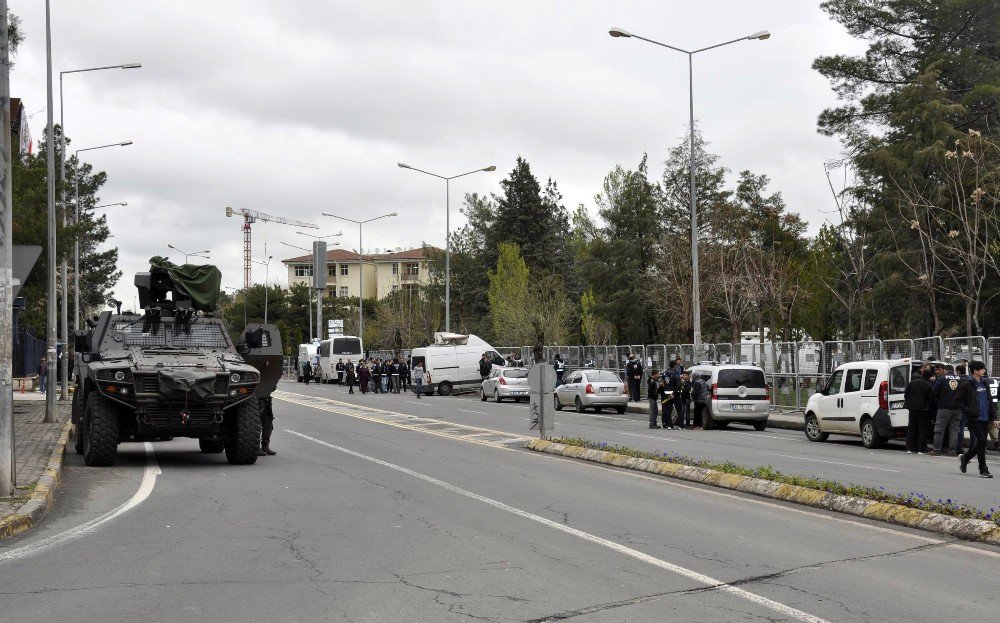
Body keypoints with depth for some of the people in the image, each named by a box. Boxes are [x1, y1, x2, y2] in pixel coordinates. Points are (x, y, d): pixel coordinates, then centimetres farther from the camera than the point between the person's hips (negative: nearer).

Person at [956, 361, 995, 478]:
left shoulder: (984, 383, 13)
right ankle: (983, 470, -4)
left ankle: (965, 458, 33)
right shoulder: (966, 384, -7)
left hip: (984, 418, 7)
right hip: (974, 419, -7)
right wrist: (968, 411, -14)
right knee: (982, 442, -10)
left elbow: (989, 400, 19)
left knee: (981, 443, 9)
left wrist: (993, 415, 9)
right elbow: (957, 400, -6)